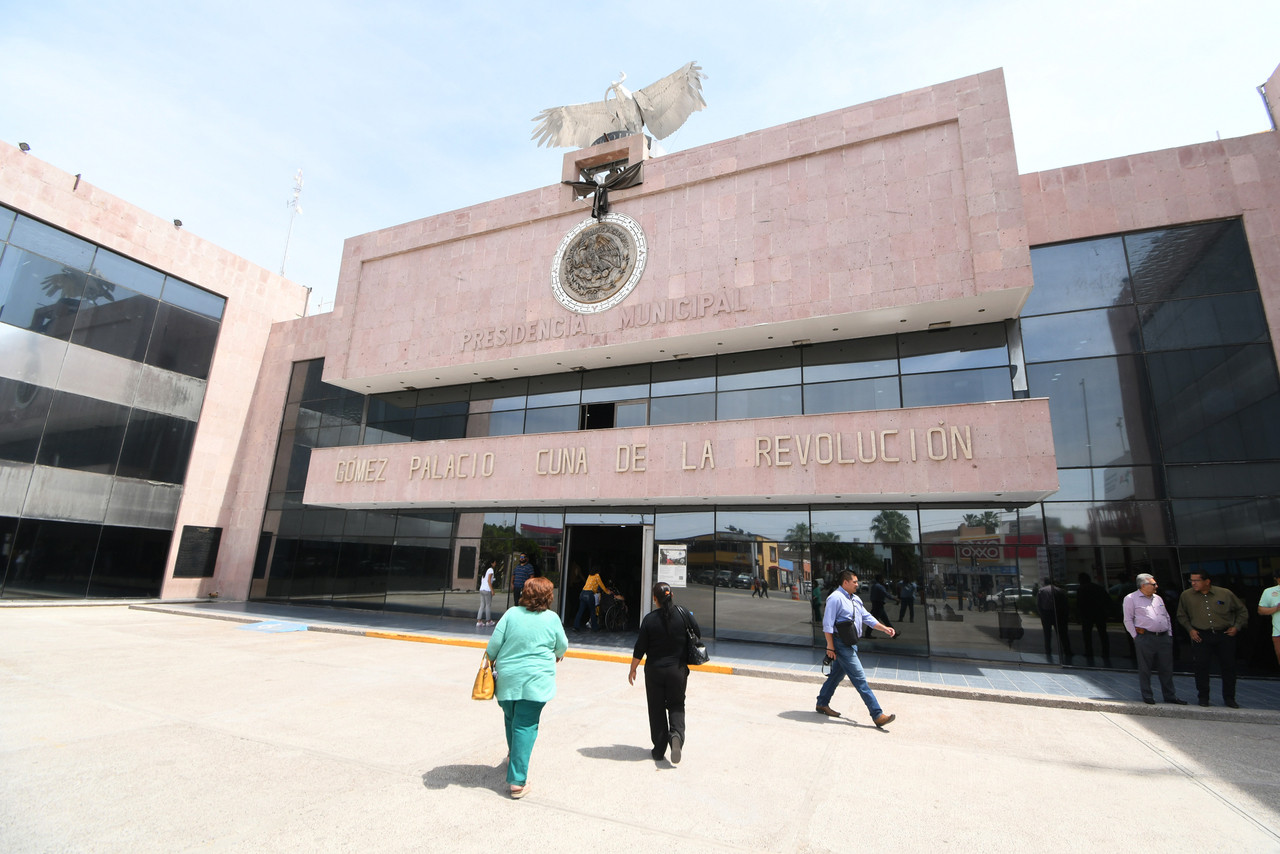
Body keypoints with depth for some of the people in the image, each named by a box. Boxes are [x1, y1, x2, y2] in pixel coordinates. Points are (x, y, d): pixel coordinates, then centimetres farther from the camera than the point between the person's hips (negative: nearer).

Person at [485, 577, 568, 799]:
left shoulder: (511, 614, -5)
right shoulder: (552, 618, -5)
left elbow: (494, 644, -4)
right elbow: (562, 646, 7)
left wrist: (489, 662, 14)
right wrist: (557, 655, 29)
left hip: (507, 679, 2)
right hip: (535, 681, -2)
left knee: (511, 721, 22)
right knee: (526, 726, 4)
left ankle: (513, 759, 45)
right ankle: (517, 781, 4)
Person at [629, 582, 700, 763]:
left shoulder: (649, 619, -12)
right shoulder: (683, 614, -9)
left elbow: (640, 648, -7)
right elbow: (699, 633, 4)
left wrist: (632, 670, 5)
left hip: (654, 670, -1)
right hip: (678, 670, 1)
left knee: (656, 710, 13)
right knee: (676, 706, 16)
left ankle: (659, 750, 19)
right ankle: (676, 733, -11)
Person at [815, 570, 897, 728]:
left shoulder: (855, 600, 14)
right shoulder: (835, 598, -16)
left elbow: (867, 618, 19)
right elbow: (827, 624, -18)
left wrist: (885, 628, 6)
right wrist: (830, 646, -18)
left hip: (851, 644, 9)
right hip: (842, 644, -9)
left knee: (837, 674, 16)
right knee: (860, 679, -6)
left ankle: (822, 704, 28)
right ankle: (877, 716, -2)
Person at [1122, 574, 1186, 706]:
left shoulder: (1158, 598, 17)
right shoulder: (1131, 599, -4)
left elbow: (1167, 617, 21)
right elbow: (1128, 620, -5)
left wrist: (1169, 634, 11)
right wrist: (1136, 636, -8)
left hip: (1164, 638, 6)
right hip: (1145, 638, -6)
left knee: (1167, 669, 10)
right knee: (1145, 669, 1)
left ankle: (1170, 696, 20)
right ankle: (1147, 696, 10)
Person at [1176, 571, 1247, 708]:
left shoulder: (1225, 594, -2)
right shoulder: (1186, 595, 0)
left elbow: (1242, 611, 11)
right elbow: (1181, 615, 11)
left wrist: (1237, 627, 2)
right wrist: (1190, 629, 1)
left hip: (1225, 635, 0)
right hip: (1201, 636, 0)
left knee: (1229, 666, 6)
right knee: (1201, 666, 0)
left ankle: (1229, 697, 22)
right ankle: (1203, 697, 12)